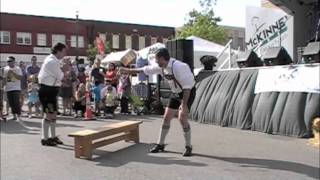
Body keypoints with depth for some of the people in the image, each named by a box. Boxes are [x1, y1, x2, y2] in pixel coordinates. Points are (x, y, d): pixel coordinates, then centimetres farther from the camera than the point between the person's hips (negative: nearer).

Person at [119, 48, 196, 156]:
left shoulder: (178, 67, -31)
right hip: (176, 93, 8)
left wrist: (184, 104, -33)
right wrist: (128, 71, 13)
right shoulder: (161, 67, -7)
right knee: (166, 117, 6)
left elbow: (187, 86, -31)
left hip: (188, 92, -8)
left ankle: (188, 147, -2)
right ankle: (160, 144, 19)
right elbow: (146, 69, 8)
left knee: (182, 118, -18)